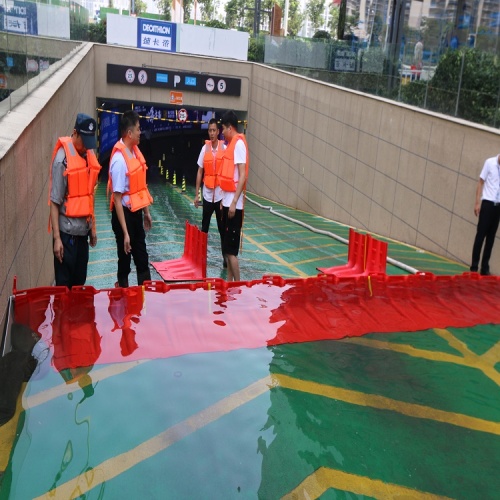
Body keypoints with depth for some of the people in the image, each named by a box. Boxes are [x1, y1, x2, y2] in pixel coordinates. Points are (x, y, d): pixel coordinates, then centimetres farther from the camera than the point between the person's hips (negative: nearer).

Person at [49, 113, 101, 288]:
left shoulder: (89, 154, 7)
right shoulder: (62, 158, -14)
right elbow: (54, 201, -14)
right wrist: (56, 237, -16)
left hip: (83, 229, 7)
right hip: (67, 231, -7)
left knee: (80, 282, 14)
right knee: (64, 284, 1)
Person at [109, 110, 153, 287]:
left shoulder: (135, 151, 4)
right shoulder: (119, 159, -21)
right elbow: (117, 198, -22)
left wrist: (146, 212, 18)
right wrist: (125, 233, -23)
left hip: (137, 212, 8)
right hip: (125, 214, -8)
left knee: (142, 259, 17)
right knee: (125, 261, 7)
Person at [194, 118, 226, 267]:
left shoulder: (224, 148, -4)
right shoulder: (204, 148, 0)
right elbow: (200, 172, 5)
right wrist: (196, 194, 2)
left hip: (220, 194, -1)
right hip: (207, 194, 1)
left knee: (222, 228, 8)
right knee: (204, 226, 9)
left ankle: (225, 257, 17)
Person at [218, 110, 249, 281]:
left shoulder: (239, 144, -12)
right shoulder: (231, 144, 16)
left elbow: (242, 176, -19)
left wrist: (234, 202, -23)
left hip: (233, 203, -10)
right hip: (227, 201, 10)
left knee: (231, 249, -6)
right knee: (226, 247, 14)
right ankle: (229, 281, 22)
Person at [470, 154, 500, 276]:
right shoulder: (490, 162, -3)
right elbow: (481, 182, 0)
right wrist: (477, 202, -5)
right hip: (488, 203, -3)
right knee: (480, 235, -1)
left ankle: (485, 268, 13)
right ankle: (474, 267, 5)